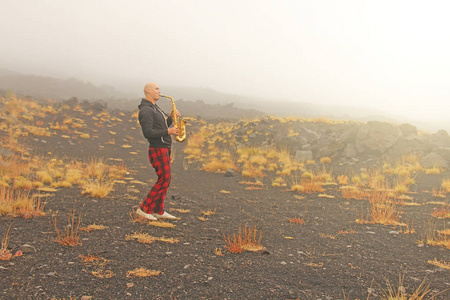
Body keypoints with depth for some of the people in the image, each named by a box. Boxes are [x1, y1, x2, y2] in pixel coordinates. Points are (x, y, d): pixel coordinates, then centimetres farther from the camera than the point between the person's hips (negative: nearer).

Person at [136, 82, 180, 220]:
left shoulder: (154, 108, 19)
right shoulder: (146, 110, -14)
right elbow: (148, 132, -23)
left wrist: (171, 118, 7)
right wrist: (167, 132, -21)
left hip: (164, 149, 10)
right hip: (158, 149, -10)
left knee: (164, 180, 11)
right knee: (164, 180, -9)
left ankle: (159, 211, 16)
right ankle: (144, 209, -1)